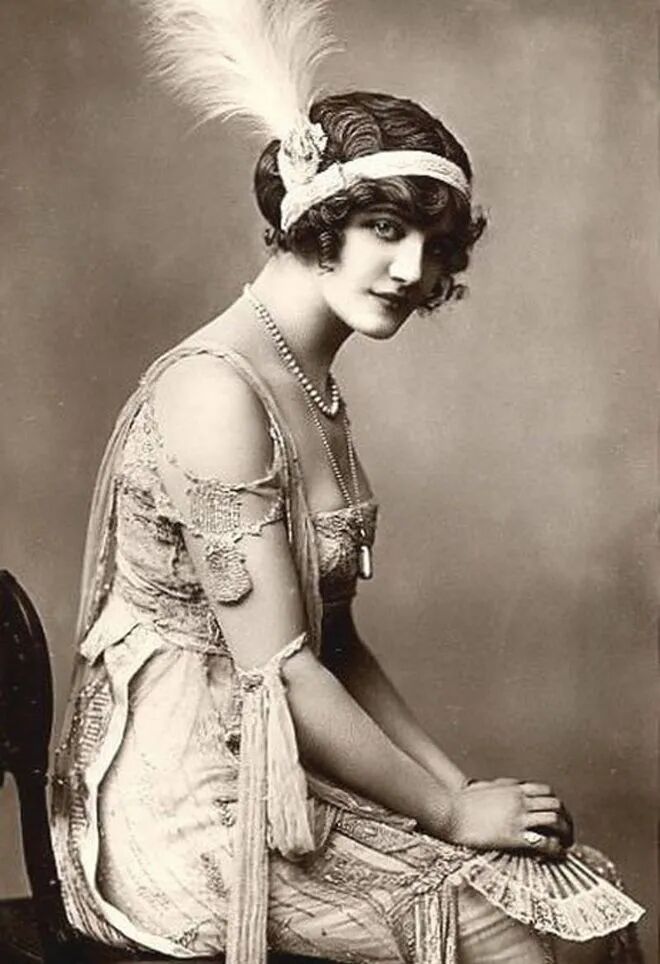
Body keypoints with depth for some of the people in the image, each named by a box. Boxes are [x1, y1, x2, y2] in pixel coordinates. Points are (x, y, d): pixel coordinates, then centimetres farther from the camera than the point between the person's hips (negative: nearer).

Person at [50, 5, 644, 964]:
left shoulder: (314, 388, 9)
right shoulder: (216, 390, -20)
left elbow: (335, 641, 10)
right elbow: (279, 669, -21)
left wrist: (459, 783, 2)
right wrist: (451, 813, -11)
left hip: (269, 758, 8)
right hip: (183, 791, -8)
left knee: (589, 886, 1)